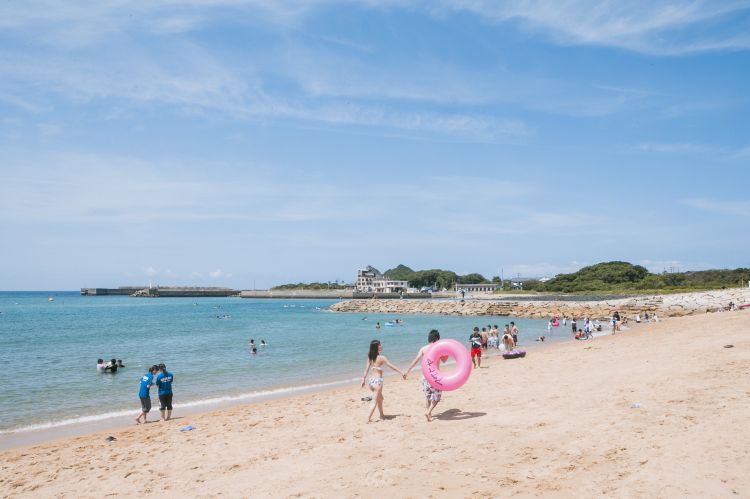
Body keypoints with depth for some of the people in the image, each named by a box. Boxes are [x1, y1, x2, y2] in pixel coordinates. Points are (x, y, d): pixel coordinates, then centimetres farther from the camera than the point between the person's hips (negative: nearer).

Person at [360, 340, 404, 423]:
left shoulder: (370, 357, 5)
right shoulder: (381, 357, -12)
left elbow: (367, 369, 8)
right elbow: (391, 366, -10)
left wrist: (364, 379, 15)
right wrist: (401, 372, -4)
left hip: (371, 380, 7)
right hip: (377, 381, -7)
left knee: (380, 398, 25)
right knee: (375, 402, 0)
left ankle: (382, 415, 37)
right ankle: (368, 419, -4)